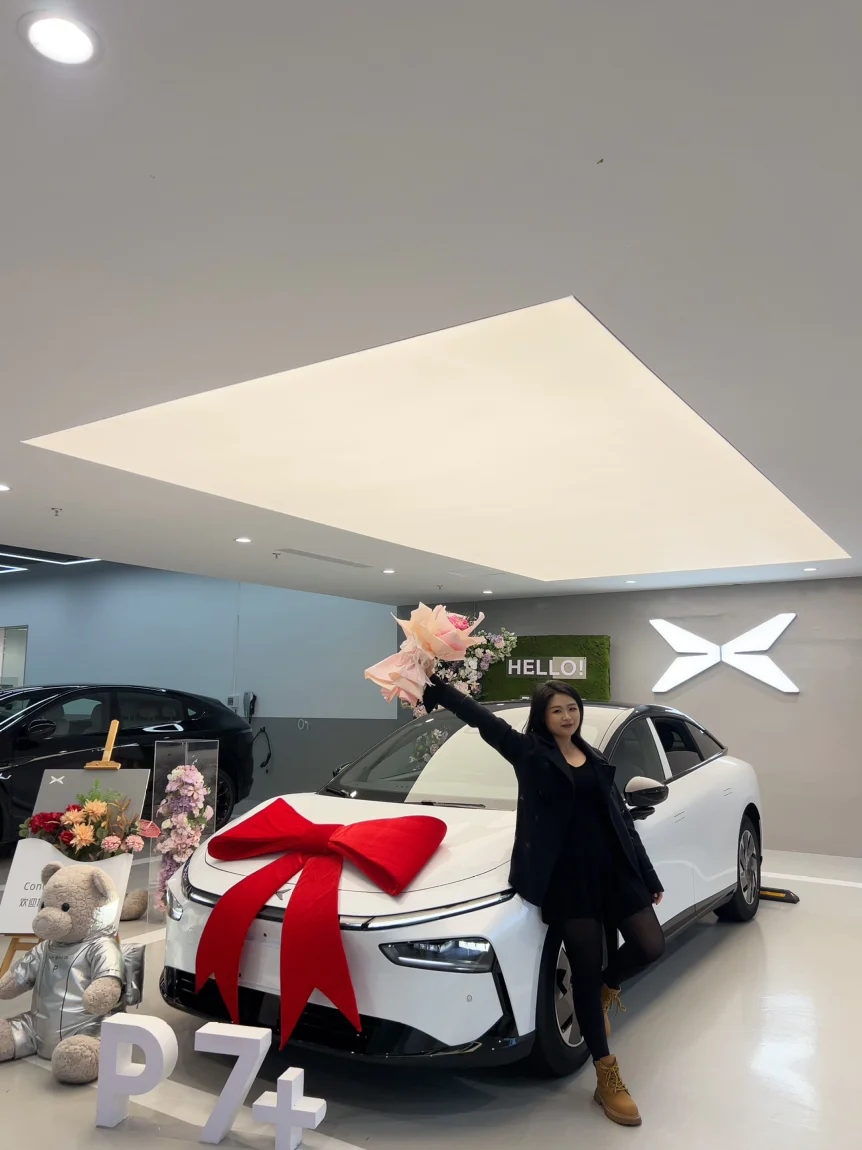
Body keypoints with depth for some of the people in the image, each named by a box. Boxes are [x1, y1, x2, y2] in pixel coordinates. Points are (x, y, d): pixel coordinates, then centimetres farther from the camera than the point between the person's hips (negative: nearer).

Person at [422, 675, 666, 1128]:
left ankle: (606, 987, 31)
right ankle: (607, 1079, 19)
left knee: (650, 945, -3)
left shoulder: (596, 760, 13)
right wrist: (434, 684, -21)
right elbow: (481, 718, -12)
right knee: (585, 971, 3)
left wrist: (647, 876, 14)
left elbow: (621, 819, 15)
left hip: (613, 868, 5)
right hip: (567, 875, -5)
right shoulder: (530, 752, -2)